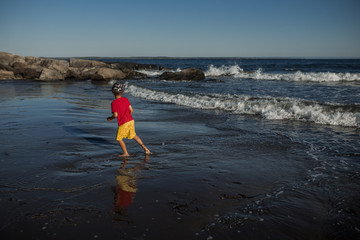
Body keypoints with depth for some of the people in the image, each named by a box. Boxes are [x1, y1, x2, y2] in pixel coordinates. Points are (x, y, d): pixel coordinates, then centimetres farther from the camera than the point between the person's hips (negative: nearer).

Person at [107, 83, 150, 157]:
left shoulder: (114, 103, -12)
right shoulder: (126, 99, 3)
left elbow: (115, 115, -16)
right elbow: (131, 110, 3)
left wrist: (110, 118, 5)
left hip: (123, 123, -6)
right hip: (131, 121, 6)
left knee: (119, 138, 14)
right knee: (133, 135, 25)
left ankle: (125, 153, 14)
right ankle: (144, 147, 20)